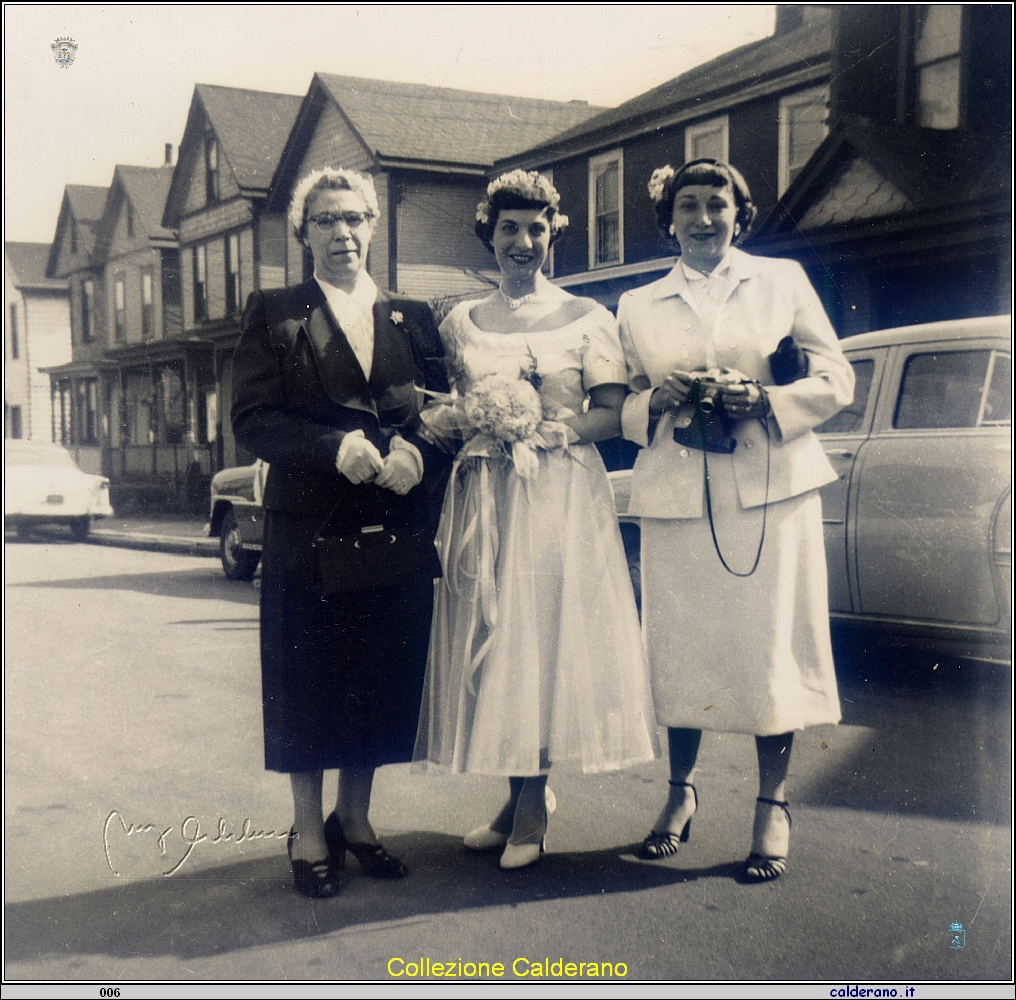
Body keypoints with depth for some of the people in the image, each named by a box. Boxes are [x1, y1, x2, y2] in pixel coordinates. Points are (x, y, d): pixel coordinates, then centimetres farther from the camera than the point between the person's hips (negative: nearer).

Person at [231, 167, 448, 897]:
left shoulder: (412, 317, 13)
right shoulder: (274, 314, 5)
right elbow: (253, 419, -4)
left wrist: (413, 451, -15)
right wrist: (339, 447, -19)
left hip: (397, 527, 3)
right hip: (309, 527, -2)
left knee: (382, 678, 7)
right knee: (308, 680, 4)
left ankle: (356, 818, 24)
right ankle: (309, 830, 19)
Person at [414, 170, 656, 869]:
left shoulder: (587, 318, 5)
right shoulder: (459, 323, 14)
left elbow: (614, 415, -1)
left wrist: (558, 428, -18)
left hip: (561, 496, -3)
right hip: (482, 499, 3)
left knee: (548, 632, -4)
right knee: (490, 636, 2)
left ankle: (531, 804, 6)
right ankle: (519, 795, 14)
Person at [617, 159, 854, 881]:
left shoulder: (783, 280, 11)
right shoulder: (639, 305, 15)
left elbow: (836, 380, 6)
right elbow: (622, 406, 13)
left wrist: (763, 398, -11)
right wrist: (661, 400, -9)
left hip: (771, 486, -1)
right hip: (676, 493, 2)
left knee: (772, 643, -2)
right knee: (679, 644, 3)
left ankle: (773, 806, 11)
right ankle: (681, 791, 21)